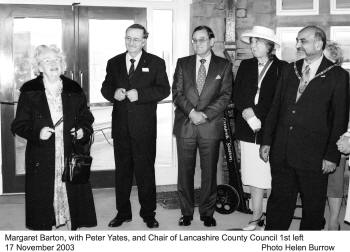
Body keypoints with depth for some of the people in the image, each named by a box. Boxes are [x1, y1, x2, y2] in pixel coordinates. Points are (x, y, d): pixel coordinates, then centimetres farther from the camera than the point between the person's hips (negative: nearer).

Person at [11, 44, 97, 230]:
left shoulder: (74, 90, 7)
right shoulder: (29, 92, 1)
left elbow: (86, 118, 16)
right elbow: (18, 126, 2)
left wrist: (83, 130, -5)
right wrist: (37, 133, -16)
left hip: (72, 155, 2)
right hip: (41, 159, -1)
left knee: (74, 193, 3)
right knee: (43, 197, 3)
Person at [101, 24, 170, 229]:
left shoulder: (156, 63, 4)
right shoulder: (114, 63, 14)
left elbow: (164, 90, -5)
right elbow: (105, 88, 12)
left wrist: (139, 94, -18)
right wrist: (114, 93, -11)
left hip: (144, 126, -3)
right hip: (121, 125, 3)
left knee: (146, 169, 3)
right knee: (122, 170, 9)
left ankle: (148, 213, 15)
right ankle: (123, 212, 21)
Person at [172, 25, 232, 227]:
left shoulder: (224, 66, 7)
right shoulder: (182, 63, 11)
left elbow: (225, 96, -1)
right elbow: (177, 93, 4)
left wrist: (205, 114, -11)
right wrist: (191, 112, -11)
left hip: (211, 126, -1)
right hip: (185, 125, 1)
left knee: (209, 172, 5)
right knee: (185, 172, 5)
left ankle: (207, 212, 18)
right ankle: (187, 212, 18)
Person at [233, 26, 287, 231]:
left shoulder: (282, 68, -1)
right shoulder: (245, 66, 14)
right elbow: (237, 95, 10)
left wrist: (255, 112, -12)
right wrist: (246, 111, -8)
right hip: (248, 129, 4)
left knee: (271, 177, -3)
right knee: (253, 176, 7)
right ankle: (257, 217, 16)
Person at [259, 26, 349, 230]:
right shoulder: (290, 70, 10)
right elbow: (275, 108, 12)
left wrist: (332, 156, -9)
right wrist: (267, 141, 8)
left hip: (314, 157, -4)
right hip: (282, 153, 4)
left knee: (313, 206, 9)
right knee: (278, 202, 11)